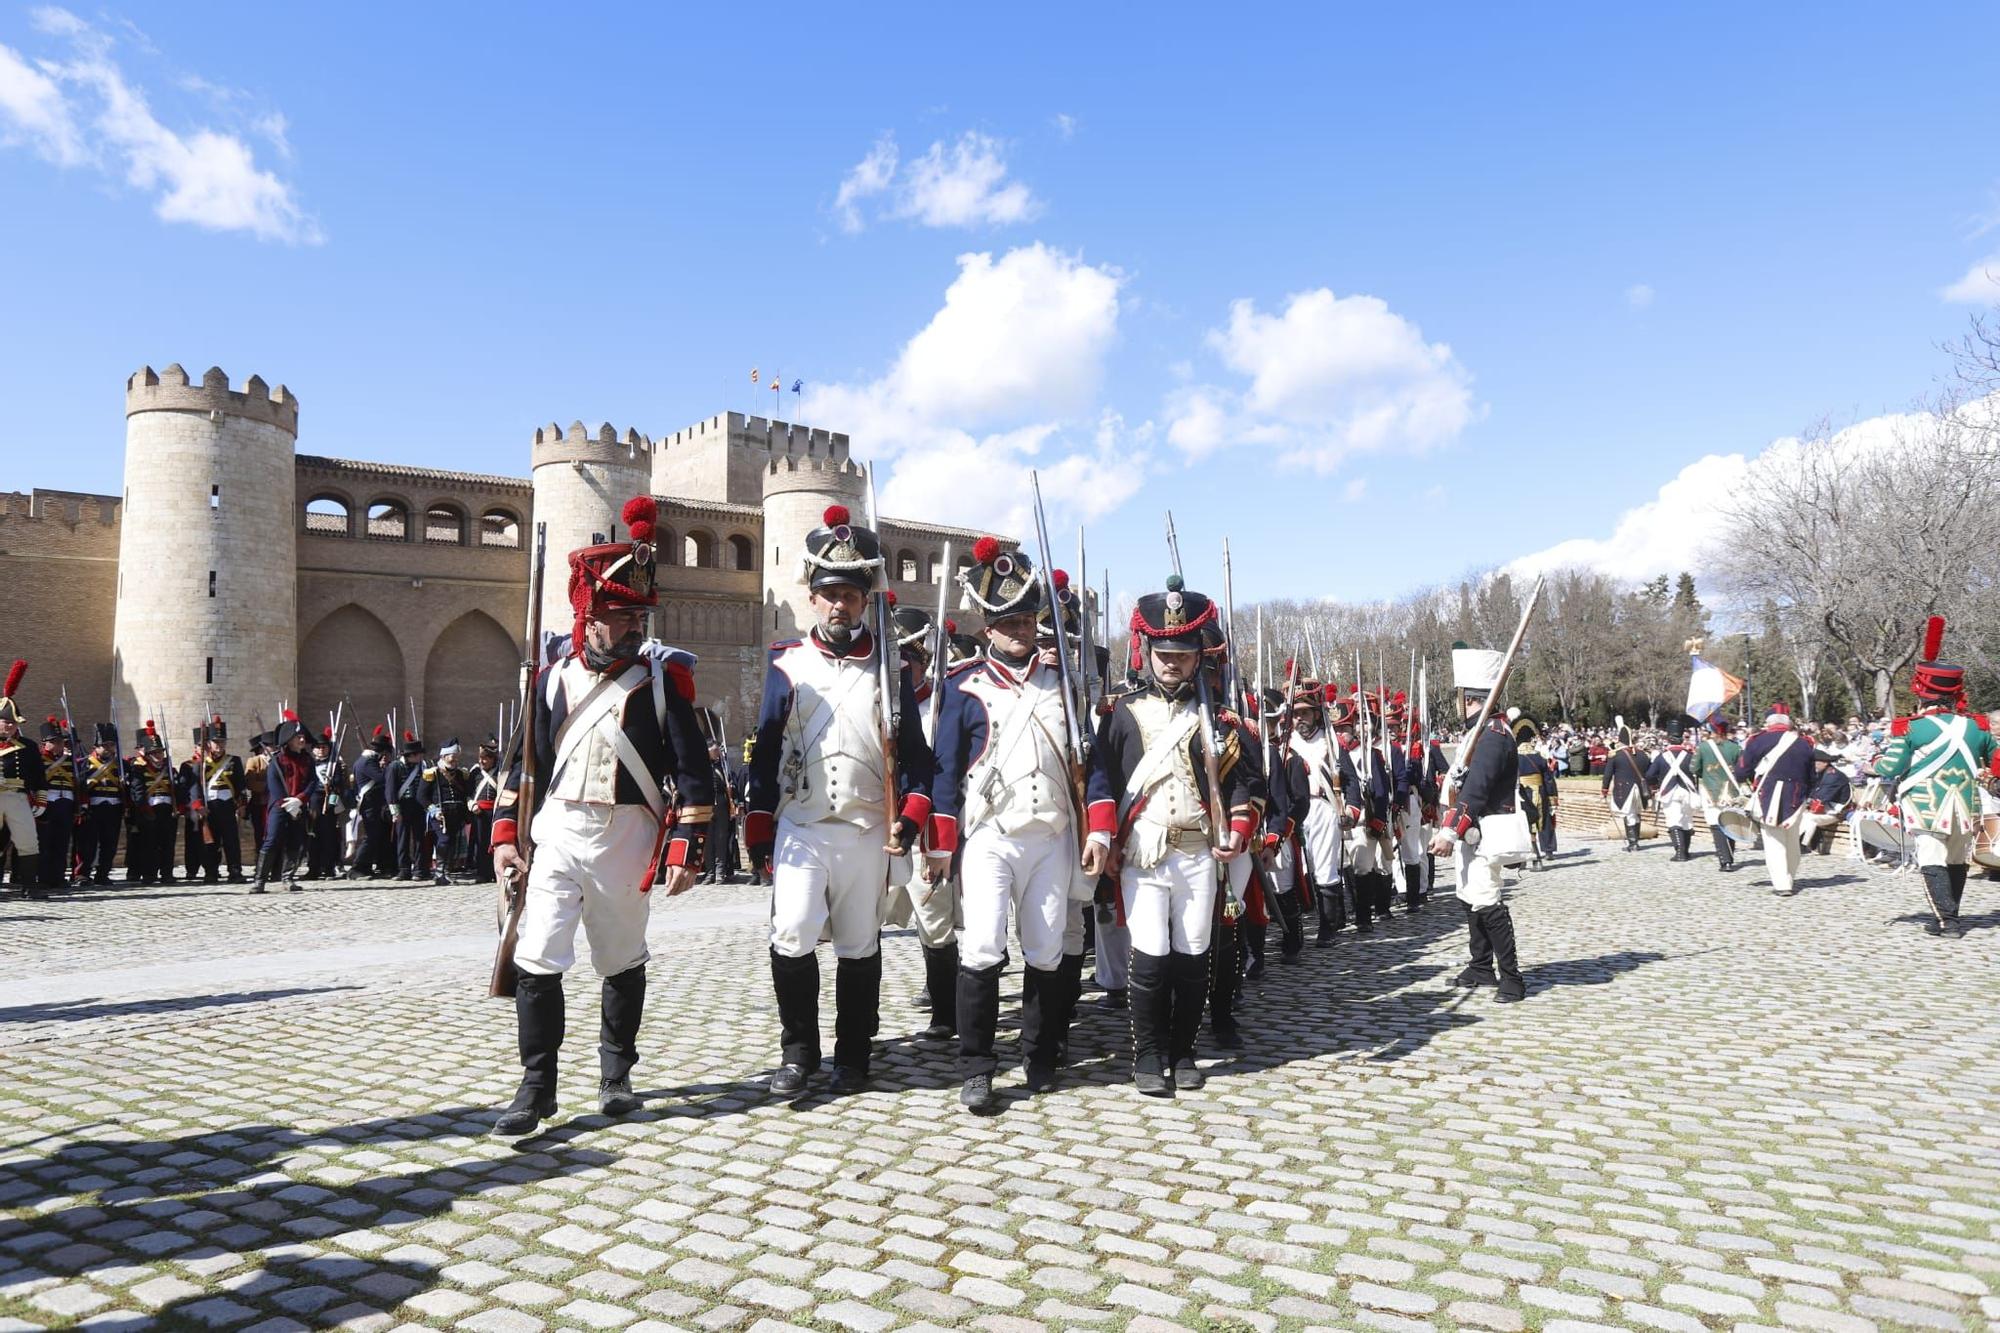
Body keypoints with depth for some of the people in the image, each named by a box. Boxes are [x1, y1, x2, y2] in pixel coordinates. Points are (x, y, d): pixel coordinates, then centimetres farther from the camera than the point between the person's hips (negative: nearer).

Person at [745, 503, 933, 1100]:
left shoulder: (890, 667, 5)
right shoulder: (787, 663, 5)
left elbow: (915, 753, 5)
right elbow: (765, 753, 6)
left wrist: (909, 819, -8)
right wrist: (759, 835, 3)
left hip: (868, 831, 0)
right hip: (800, 827, 0)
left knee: (860, 948, 8)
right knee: (792, 937, -12)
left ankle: (852, 1058, 23)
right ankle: (798, 1052, 7)